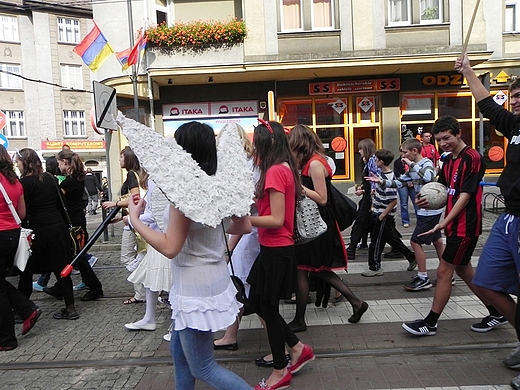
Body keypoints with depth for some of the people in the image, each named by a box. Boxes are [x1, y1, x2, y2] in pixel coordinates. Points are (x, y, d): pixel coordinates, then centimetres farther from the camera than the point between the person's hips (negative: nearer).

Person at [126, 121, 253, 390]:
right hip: (215, 278, 9)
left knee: (202, 368, 7)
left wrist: (135, 220, -14)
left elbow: (169, 247, -24)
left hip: (196, 289, -9)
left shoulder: (184, 192, -21)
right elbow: (244, 226, 7)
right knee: (179, 348, 25)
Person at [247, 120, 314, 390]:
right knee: (258, 303, 20)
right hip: (277, 248, 9)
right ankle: (298, 348, 31)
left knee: (268, 308, 6)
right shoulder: (285, 168, 9)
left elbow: (276, 220, -22)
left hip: (275, 250, -9)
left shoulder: (275, 171, -19)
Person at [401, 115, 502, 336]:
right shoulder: (448, 161, 11)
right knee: (463, 270, 18)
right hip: (454, 225, 9)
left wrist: (444, 223, -24)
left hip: (465, 227, -9)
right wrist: (428, 202, -7)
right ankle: (496, 312, 34)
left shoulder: (472, 158, -15)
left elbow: (465, 196, -20)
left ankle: (430, 324, 7)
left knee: (444, 272, -4)